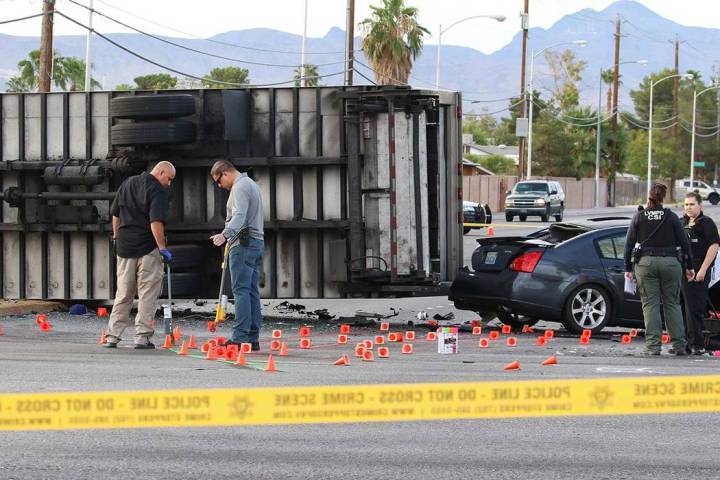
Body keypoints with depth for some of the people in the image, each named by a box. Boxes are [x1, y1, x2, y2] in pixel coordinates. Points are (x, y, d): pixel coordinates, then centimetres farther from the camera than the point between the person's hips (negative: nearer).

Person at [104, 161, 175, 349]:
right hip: (148, 248, -6)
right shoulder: (158, 190, -11)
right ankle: (142, 337, -1)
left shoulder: (127, 184, 12)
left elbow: (115, 213, 18)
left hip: (125, 247, 6)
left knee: (123, 294, 13)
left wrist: (116, 236, 28)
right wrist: (162, 247, -20)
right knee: (148, 294, 1)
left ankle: (112, 336, 10)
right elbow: (156, 222, -22)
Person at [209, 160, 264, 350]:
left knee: (241, 291, -12)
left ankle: (240, 337, -17)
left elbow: (239, 216, -26)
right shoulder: (251, 184, 23)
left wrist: (225, 235, -40)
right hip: (257, 242, 10)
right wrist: (228, 237, 32)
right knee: (252, 292, 7)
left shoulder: (239, 187, -10)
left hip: (243, 244, -10)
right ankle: (253, 338, 6)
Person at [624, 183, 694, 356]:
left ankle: (653, 345, -6)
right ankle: (679, 345, 9)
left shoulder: (639, 217, 1)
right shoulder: (671, 217, 1)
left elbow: (629, 243, 2)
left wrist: (628, 267, 9)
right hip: (670, 262, 1)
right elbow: (684, 242, 2)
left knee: (650, 304, 1)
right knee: (672, 303, 9)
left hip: (645, 263, -1)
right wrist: (689, 266, 11)